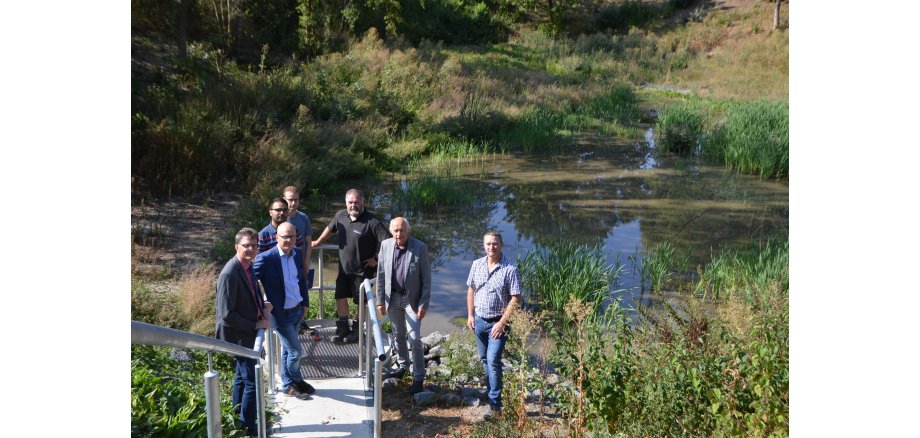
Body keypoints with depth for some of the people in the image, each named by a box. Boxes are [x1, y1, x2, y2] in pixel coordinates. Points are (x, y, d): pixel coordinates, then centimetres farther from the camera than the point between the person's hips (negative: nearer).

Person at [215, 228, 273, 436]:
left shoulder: (248, 266, 1)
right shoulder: (230, 274, -26)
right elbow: (227, 315, -27)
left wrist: (264, 306, -2)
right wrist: (256, 325, -19)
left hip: (247, 332, 10)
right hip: (238, 335, -9)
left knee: (242, 376, 23)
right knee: (252, 382, -2)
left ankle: (238, 417, 40)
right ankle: (248, 427, 14)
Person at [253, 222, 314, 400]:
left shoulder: (298, 254, 0)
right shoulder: (266, 258, -21)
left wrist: (305, 303, 13)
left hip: (297, 311, 6)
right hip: (281, 314, -6)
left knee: (287, 349, 21)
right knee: (296, 351, 1)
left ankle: (288, 384, 36)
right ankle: (297, 381, 26)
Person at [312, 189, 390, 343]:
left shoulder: (372, 222, -22)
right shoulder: (341, 216, -2)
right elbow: (330, 228, 18)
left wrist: (376, 259, -19)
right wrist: (318, 242, 28)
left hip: (363, 270, -6)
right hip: (344, 268, 6)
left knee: (361, 301, 8)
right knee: (340, 297, 12)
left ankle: (357, 330, 25)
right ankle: (343, 329, 28)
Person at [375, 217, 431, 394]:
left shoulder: (420, 248, -13)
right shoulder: (385, 245, -2)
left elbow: (426, 279, -10)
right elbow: (381, 274, 4)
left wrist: (424, 304, -12)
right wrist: (380, 300, 3)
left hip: (411, 299, -4)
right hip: (393, 298, 4)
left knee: (414, 339, -5)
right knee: (399, 336, 18)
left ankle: (418, 378, 6)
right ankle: (403, 365, 39)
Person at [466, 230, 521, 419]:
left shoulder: (510, 270, -15)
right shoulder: (477, 265, 1)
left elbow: (515, 299, -15)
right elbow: (471, 290, 12)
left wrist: (502, 322, -18)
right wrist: (470, 315, 7)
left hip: (497, 322, -6)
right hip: (479, 320, 6)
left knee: (493, 361, -11)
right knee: (484, 360, 17)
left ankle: (495, 405, -5)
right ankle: (491, 390, 35)